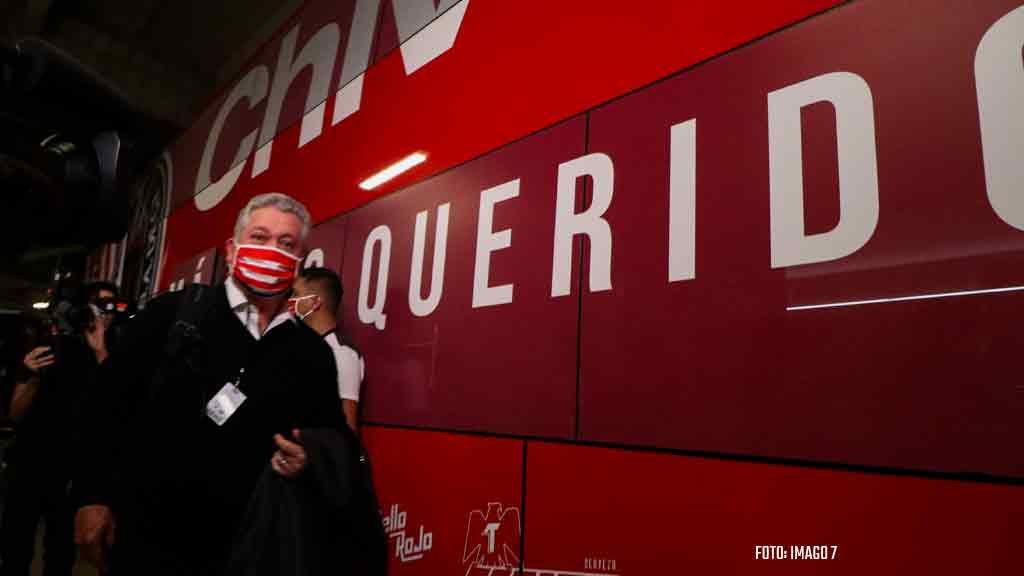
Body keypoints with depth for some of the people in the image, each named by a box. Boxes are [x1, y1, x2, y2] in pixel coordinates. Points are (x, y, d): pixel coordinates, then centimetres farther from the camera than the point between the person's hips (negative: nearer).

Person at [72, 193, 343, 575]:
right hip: (141, 531, -2)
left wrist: (307, 463, -11)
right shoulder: (172, 314, -2)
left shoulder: (312, 352, 3)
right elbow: (108, 404, -2)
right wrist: (92, 495, -5)